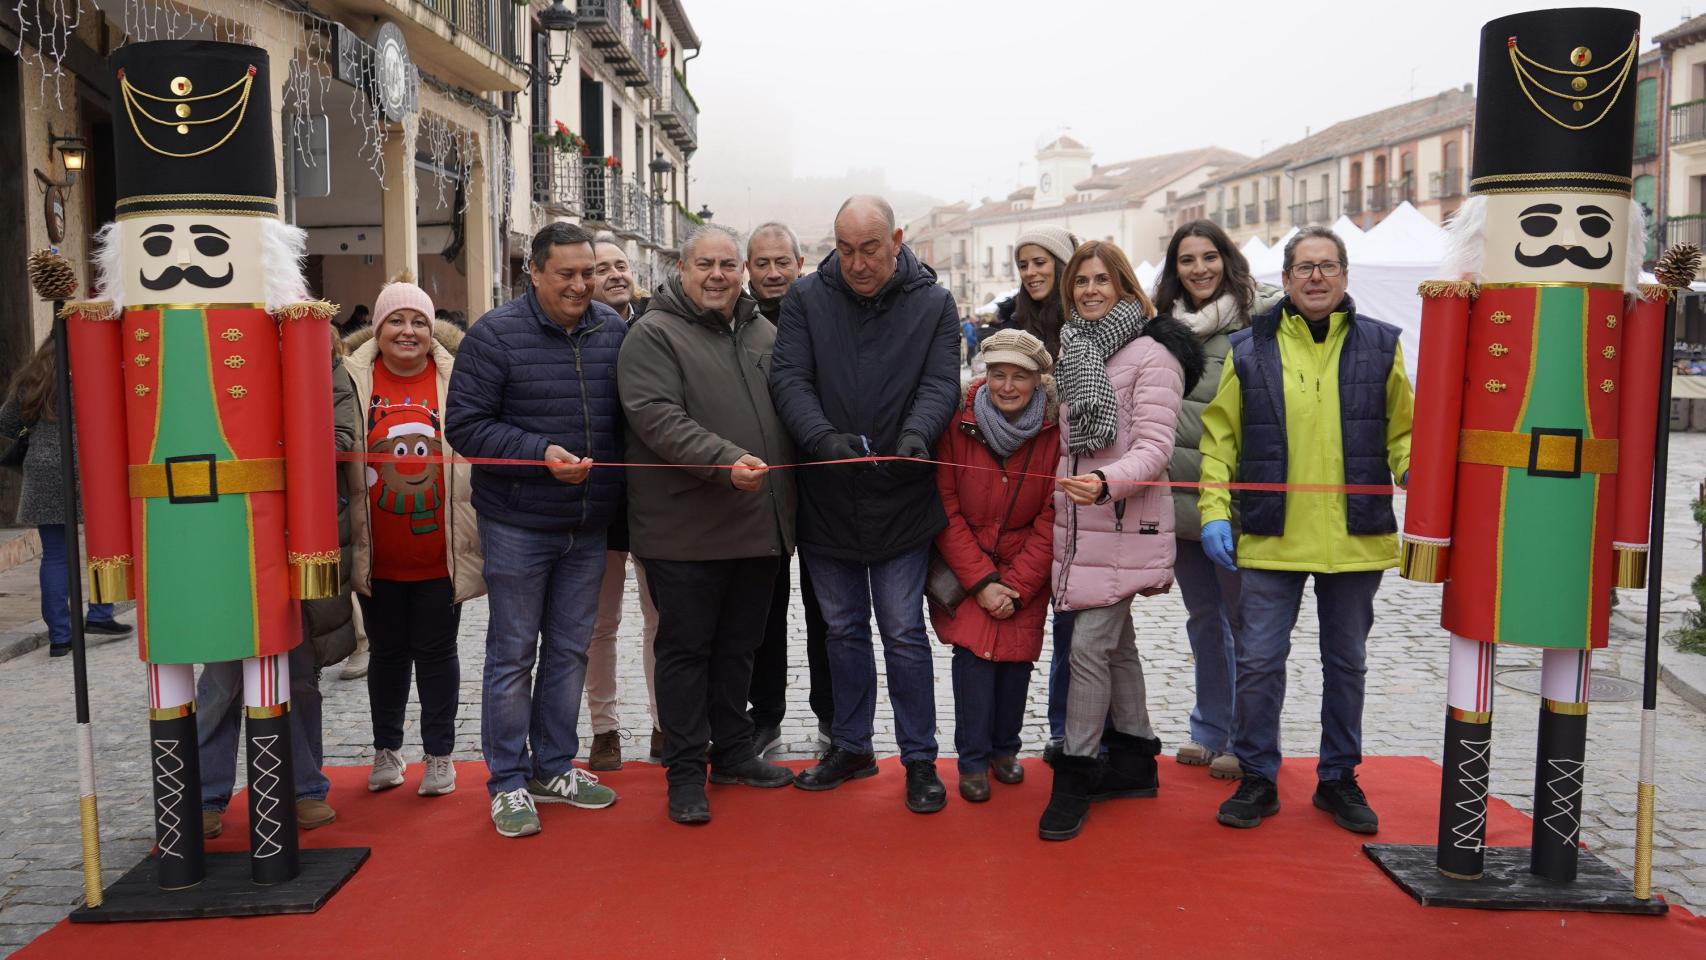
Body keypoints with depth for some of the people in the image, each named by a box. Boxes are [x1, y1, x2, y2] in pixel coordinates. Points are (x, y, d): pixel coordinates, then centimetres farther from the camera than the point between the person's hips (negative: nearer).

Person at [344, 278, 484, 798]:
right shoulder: (353, 379, -2)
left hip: (440, 553, -1)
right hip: (378, 556, 2)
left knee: (436, 651, 9)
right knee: (386, 652, 15)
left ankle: (439, 754, 23)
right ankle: (387, 751, 31)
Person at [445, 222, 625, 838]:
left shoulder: (613, 331, 4)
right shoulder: (495, 335, -9)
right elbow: (463, 423, -12)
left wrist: (619, 488, 1)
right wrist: (540, 453, -23)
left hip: (589, 528, 5)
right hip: (518, 525, -4)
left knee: (570, 649, 14)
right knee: (513, 653, 4)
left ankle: (554, 767, 28)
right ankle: (508, 782, 16)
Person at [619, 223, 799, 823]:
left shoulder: (764, 333, 14)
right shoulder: (654, 335, -6)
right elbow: (658, 418, -19)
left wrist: (785, 508, 12)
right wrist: (726, 461, -31)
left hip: (758, 524, 6)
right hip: (685, 529, -6)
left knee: (739, 645, 17)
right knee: (686, 648, 4)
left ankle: (732, 751, 32)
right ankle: (685, 771, 15)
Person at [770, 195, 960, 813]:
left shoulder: (932, 303, 0)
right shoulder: (806, 299, 1)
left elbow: (941, 383, -7)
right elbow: (788, 377, -8)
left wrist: (917, 433, -29)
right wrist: (823, 436, -27)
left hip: (901, 500, -2)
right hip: (827, 500, 2)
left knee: (904, 633, 3)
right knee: (844, 630, 15)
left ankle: (920, 758, 17)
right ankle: (851, 747, 31)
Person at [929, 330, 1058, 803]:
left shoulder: (1055, 432, -12)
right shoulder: (958, 423, -13)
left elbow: (1052, 520, -8)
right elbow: (946, 509, -9)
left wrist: (1016, 585, -13)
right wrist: (981, 580, -14)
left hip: (1027, 566, 1)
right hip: (965, 564, -1)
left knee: (1017, 651, -1)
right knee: (973, 646, -12)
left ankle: (1005, 749, 21)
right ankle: (973, 760, 2)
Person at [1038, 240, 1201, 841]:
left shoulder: (1151, 354, -9)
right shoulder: (1075, 349, 15)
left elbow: (1155, 446, -17)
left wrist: (1105, 483, -33)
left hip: (1124, 524, -8)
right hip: (1078, 520, 8)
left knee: (1089, 646, -9)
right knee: (1117, 644, 15)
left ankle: (1075, 776, 2)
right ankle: (1134, 762, 27)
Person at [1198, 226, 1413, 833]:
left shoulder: (1379, 345, 4)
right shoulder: (1250, 350, 2)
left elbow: (1403, 431, 9)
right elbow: (1218, 438, 3)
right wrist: (1214, 510, -6)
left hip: (1355, 538, 1)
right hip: (1270, 538, -1)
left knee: (1346, 663, 13)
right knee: (1259, 661, 2)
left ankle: (1339, 778, 28)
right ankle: (1257, 779, 18)